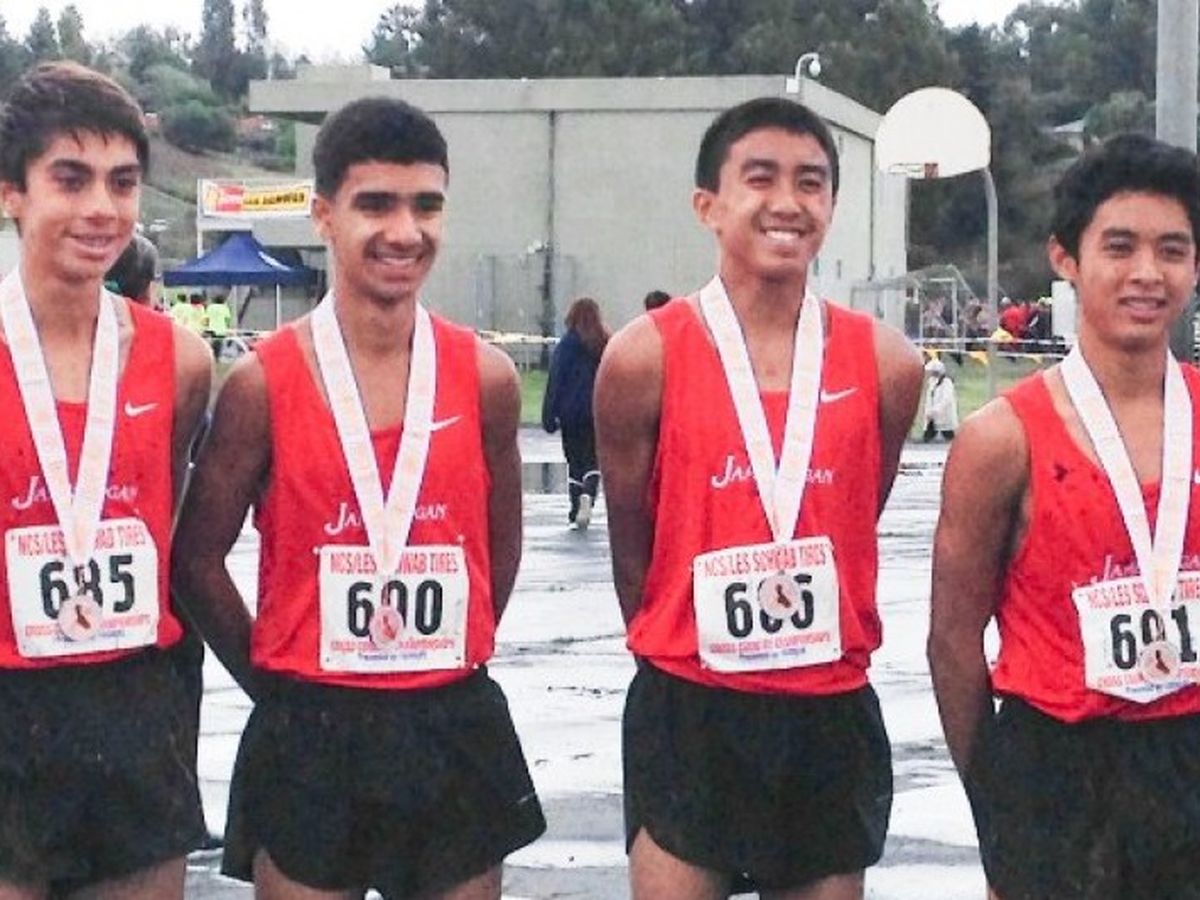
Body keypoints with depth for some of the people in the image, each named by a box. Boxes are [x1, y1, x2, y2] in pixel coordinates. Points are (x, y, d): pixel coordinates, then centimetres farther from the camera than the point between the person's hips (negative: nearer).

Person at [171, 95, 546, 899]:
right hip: (307, 734, -2)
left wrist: (446, 664, 11)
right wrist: (273, 681, 3)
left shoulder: (484, 377, 1)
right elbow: (200, 557, 1)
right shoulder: (264, 381, -6)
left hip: (456, 730, 2)